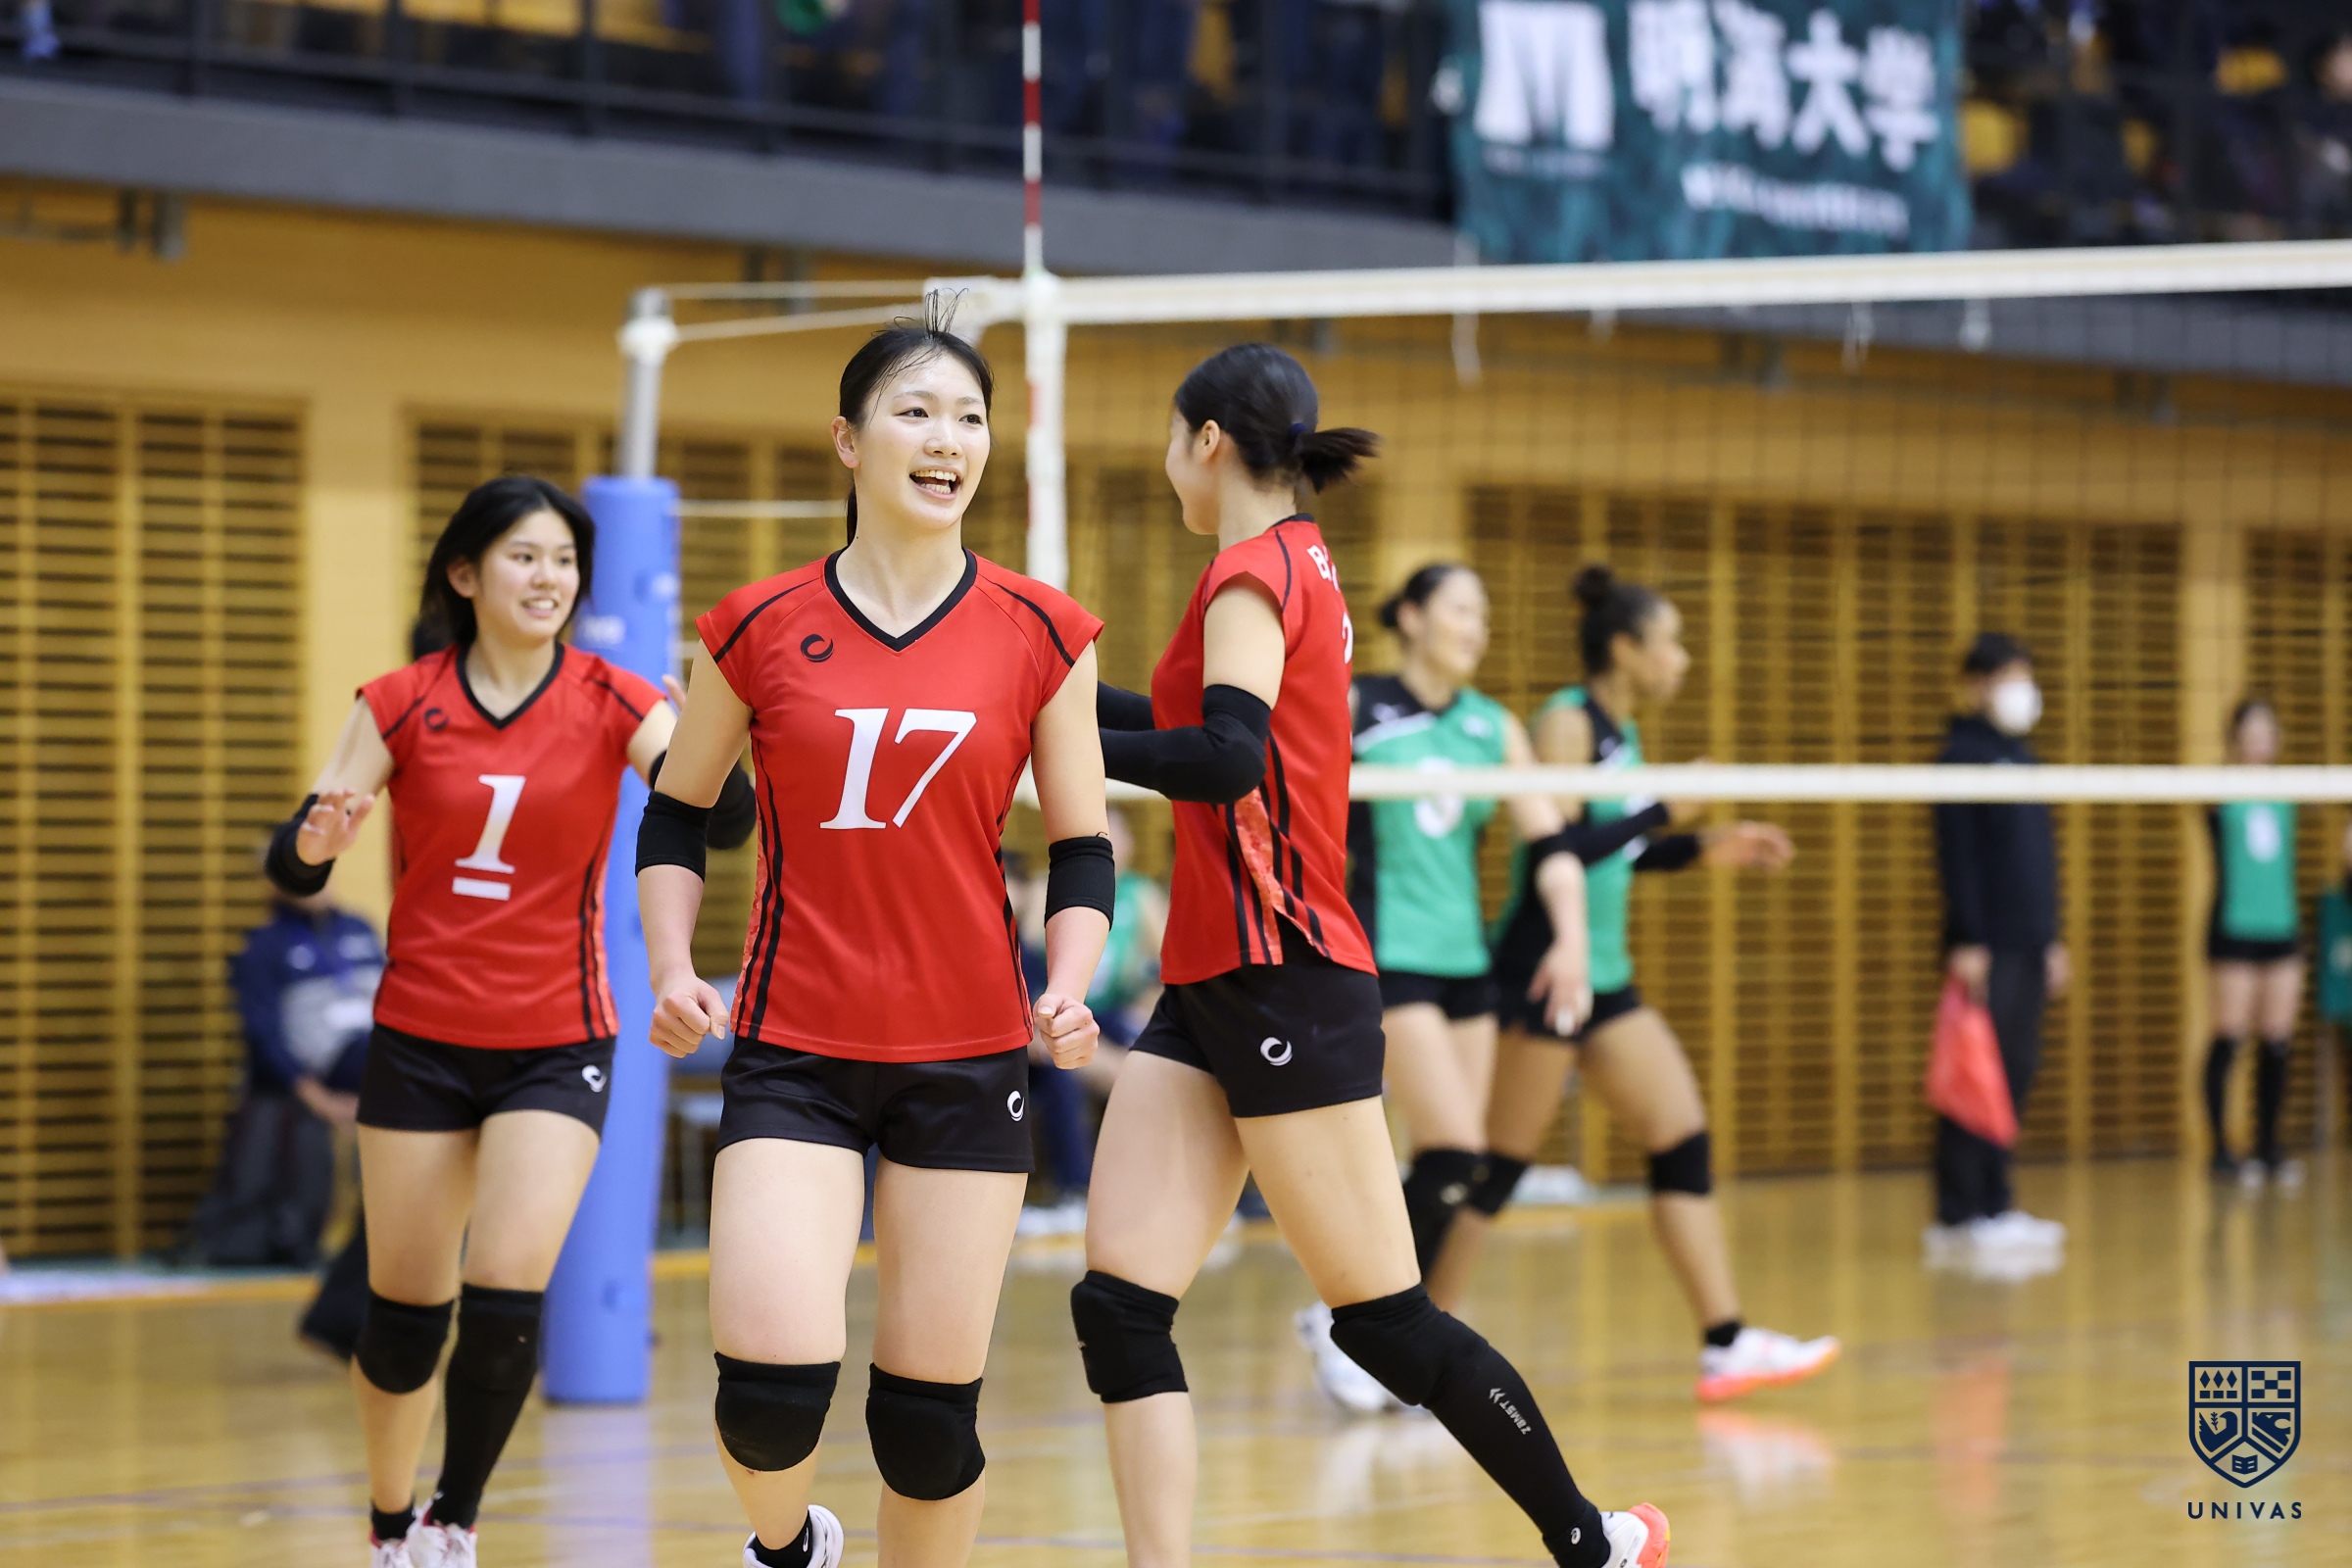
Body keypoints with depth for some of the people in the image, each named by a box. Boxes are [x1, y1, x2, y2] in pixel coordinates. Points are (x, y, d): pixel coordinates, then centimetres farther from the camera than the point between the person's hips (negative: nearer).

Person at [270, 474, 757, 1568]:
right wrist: (317, 839, -26)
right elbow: (292, 869, -4)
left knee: (506, 1300, -15)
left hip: (555, 1049, -1)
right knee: (405, 1314, 7)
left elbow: (723, 819, -20)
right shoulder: (400, 707, -3)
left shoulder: (611, 705, -5)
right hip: (419, 1044, 1)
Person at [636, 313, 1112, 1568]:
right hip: (793, 1051, -1)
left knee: (931, 1409, 1)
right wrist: (672, 968, -4)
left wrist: (1067, 990, -11)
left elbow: (1081, 852, 6)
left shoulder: (1043, 634, 1)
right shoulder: (759, 628, 0)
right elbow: (675, 817, 11)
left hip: (968, 1057, 1)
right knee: (772, 1388, -13)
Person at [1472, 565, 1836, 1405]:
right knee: (1495, 1168, -5)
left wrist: (1705, 848, 16)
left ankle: (1727, 1343, 4)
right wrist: (1664, 812, -16)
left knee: (1684, 1137, 4)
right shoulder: (1565, 723, -13)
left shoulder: (1620, 734, 14)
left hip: (1604, 980, 10)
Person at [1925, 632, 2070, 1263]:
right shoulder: (1962, 756, -7)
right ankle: (1959, 1217, -9)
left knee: (2017, 1071, 8)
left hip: (2028, 946, 9)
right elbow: (1957, 855, -13)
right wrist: (1967, 942, -18)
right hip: (1987, 948, -9)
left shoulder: (2022, 758, 19)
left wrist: (2052, 939, 20)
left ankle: (1994, 1207, 12)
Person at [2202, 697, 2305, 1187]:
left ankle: (2268, 1147, 12)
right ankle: (2221, 1149, -1)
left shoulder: (2284, 797, 11)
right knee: (2228, 1041, -5)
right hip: (2234, 929, -5)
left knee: (2278, 1045, 4)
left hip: (2281, 928, 5)